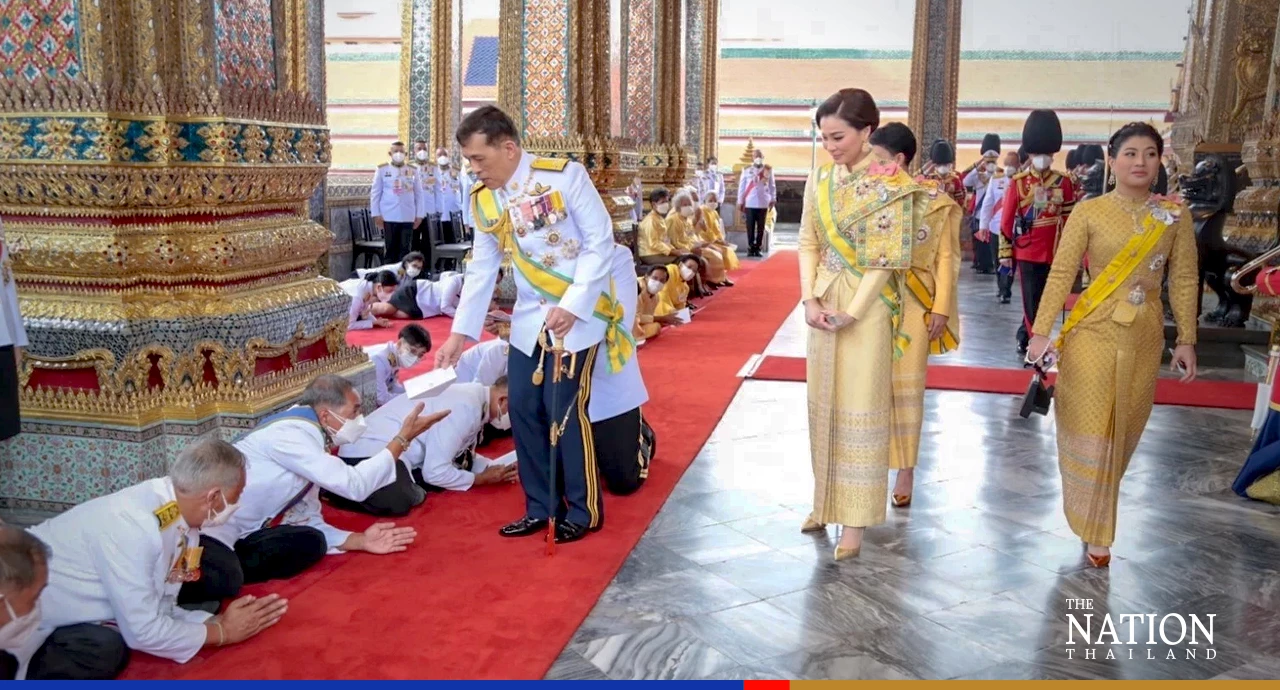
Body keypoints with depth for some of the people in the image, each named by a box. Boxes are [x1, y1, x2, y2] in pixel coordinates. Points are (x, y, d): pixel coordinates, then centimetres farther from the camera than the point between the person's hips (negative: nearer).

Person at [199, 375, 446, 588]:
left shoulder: (310, 439, 10)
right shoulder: (290, 433, -19)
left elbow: (306, 520, 10)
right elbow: (354, 485, -22)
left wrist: (360, 540, -1)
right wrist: (402, 439, -15)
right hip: (205, 526, -10)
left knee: (310, 542, -12)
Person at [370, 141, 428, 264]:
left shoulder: (413, 170, 7)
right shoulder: (382, 169, 3)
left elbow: (419, 194, 9)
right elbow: (375, 193, 3)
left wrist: (419, 215, 3)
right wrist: (376, 214, -4)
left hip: (408, 217, 1)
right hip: (388, 217, -1)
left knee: (405, 249, 3)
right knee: (391, 249, 4)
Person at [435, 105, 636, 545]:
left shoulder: (565, 176, -16)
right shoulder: (482, 200, 2)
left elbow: (600, 242, -15)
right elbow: (481, 270, 8)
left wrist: (573, 306, -21)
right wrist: (461, 333, 6)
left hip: (580, 314, -6)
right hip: (530, 317, 6)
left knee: (565, 411, -6)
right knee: (523, 409, 6)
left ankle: (584, 511, 11)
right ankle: (541, 507, 21)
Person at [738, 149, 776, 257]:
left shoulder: (768, 170, 5)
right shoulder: (747, 171, 3)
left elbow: (772, 186, 8)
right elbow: (741, 186, 4)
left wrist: (773, 199, 3)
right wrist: (740, 202, 1)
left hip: (763, 203, 1)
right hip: (749, 203, -1)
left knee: (761, 227, 4)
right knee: (750, 227, 0)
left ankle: (757, 249, 9)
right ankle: (750, 248, 5)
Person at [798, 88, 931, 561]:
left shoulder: (893, 185, -11)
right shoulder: (820, 180, 4)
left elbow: (885, 261, -13)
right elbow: (808, 244, 5)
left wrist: (850, 313, -17)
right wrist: (810, 300, -8)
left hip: (867, 306, -5)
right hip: (824, 303, 5)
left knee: (859, 407, -1)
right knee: (823, 403, 12)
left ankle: (855, 516, 9)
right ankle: (825, 499, 27)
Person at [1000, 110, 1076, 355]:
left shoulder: (1063, 183, 3)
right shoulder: (1018, 182, -3)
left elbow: (1070, 220, 8)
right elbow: (1006, 221, 1)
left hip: (1053, 253, 3)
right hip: (1026, 252, -3)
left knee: (1045, 302, 12)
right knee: (1032, 303, -1)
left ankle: (1024, 338, 30)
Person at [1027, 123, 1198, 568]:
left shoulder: (1175, 214, 2)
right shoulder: (1088, 212, -5)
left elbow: (1183, 280, 4)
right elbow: (1061, 274, -7)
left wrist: (1186, 339, 2)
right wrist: (1041, 332, -13)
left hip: (1144, 336, 3)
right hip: (1092, 331, -2)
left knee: (1123, 429, 12)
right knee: (1090, 428, 0)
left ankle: (1099, 517, 33)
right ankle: (1095, 530, 15)